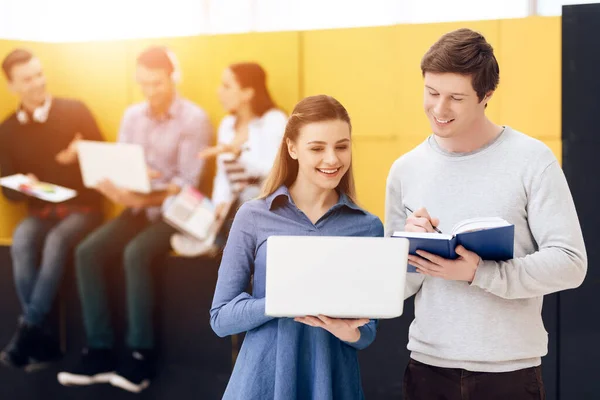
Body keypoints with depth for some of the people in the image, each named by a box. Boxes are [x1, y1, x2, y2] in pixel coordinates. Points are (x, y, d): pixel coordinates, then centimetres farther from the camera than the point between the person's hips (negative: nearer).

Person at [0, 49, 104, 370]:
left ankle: (28, 331, -27)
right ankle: (41, 339, -28)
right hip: (40, 211, 3)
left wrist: (72, 159, -19)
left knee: (57, 242, -35)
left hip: (82, 207, -2)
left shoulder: (75, 111, -1)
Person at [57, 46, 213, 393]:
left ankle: (142, 355, -22)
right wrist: (115, 189, -17)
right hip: (139, 208, 6)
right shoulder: (132, 116, 9)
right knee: (87, 252, -17)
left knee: (136, 254, -33)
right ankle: (100, 352, -13)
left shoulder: (194, 119, -11)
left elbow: (187, 184, -16)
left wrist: (144, 197, -30)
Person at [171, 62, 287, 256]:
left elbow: (274, 171, -19)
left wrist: (236, 152, -30)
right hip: (237, 207, 5)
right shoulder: (227, 124, 12)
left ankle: (214, 240, -18)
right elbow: (222, 175, 9)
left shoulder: (274, 120, -8)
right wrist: (221, 204, -10)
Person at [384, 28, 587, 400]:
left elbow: (570, 263, -11)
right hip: (429, 366, 3)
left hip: (510, 369, -3)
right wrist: (411, 249, -14)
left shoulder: (532, 160, -7)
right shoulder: (406, 169, 3)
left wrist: (478, 273, -20)